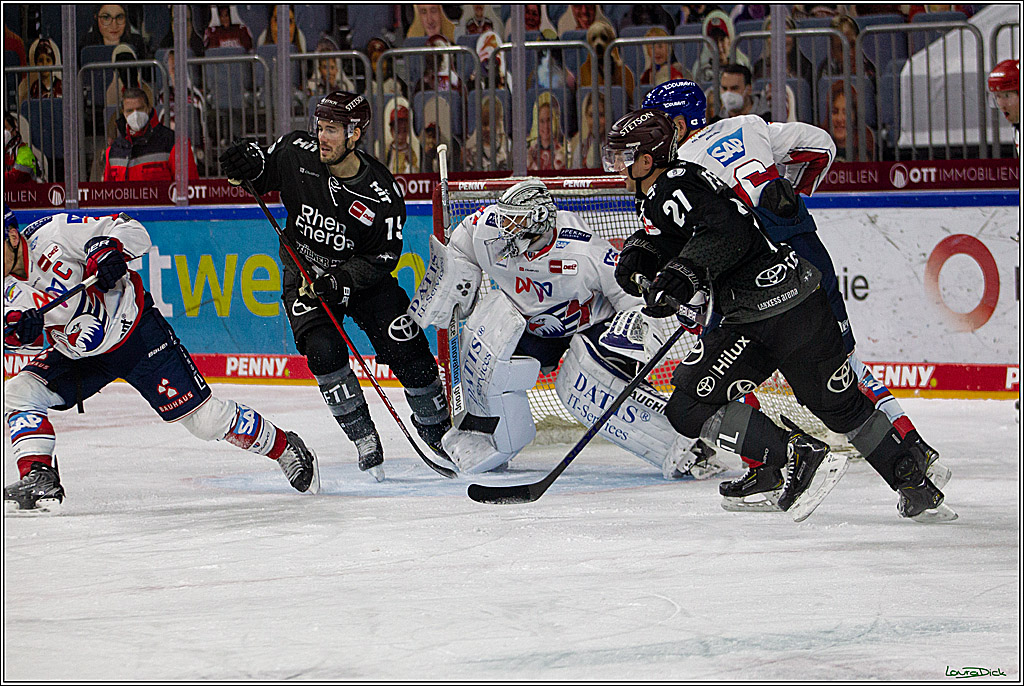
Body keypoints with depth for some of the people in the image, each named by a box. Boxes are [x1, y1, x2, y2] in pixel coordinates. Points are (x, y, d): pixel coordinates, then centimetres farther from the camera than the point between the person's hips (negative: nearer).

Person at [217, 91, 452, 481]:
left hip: (361, 275, -1)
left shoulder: (382, 194, -21)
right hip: (305, 274, 1)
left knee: (406, 350, -10)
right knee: (323, 349, -22)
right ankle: (364, 439, -9)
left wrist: (341, 282, -29)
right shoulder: (297, 153, -16)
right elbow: (265, 170, 4)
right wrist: (249, 166, -19)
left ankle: (439, 431, 12)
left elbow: (382, 258, -16)